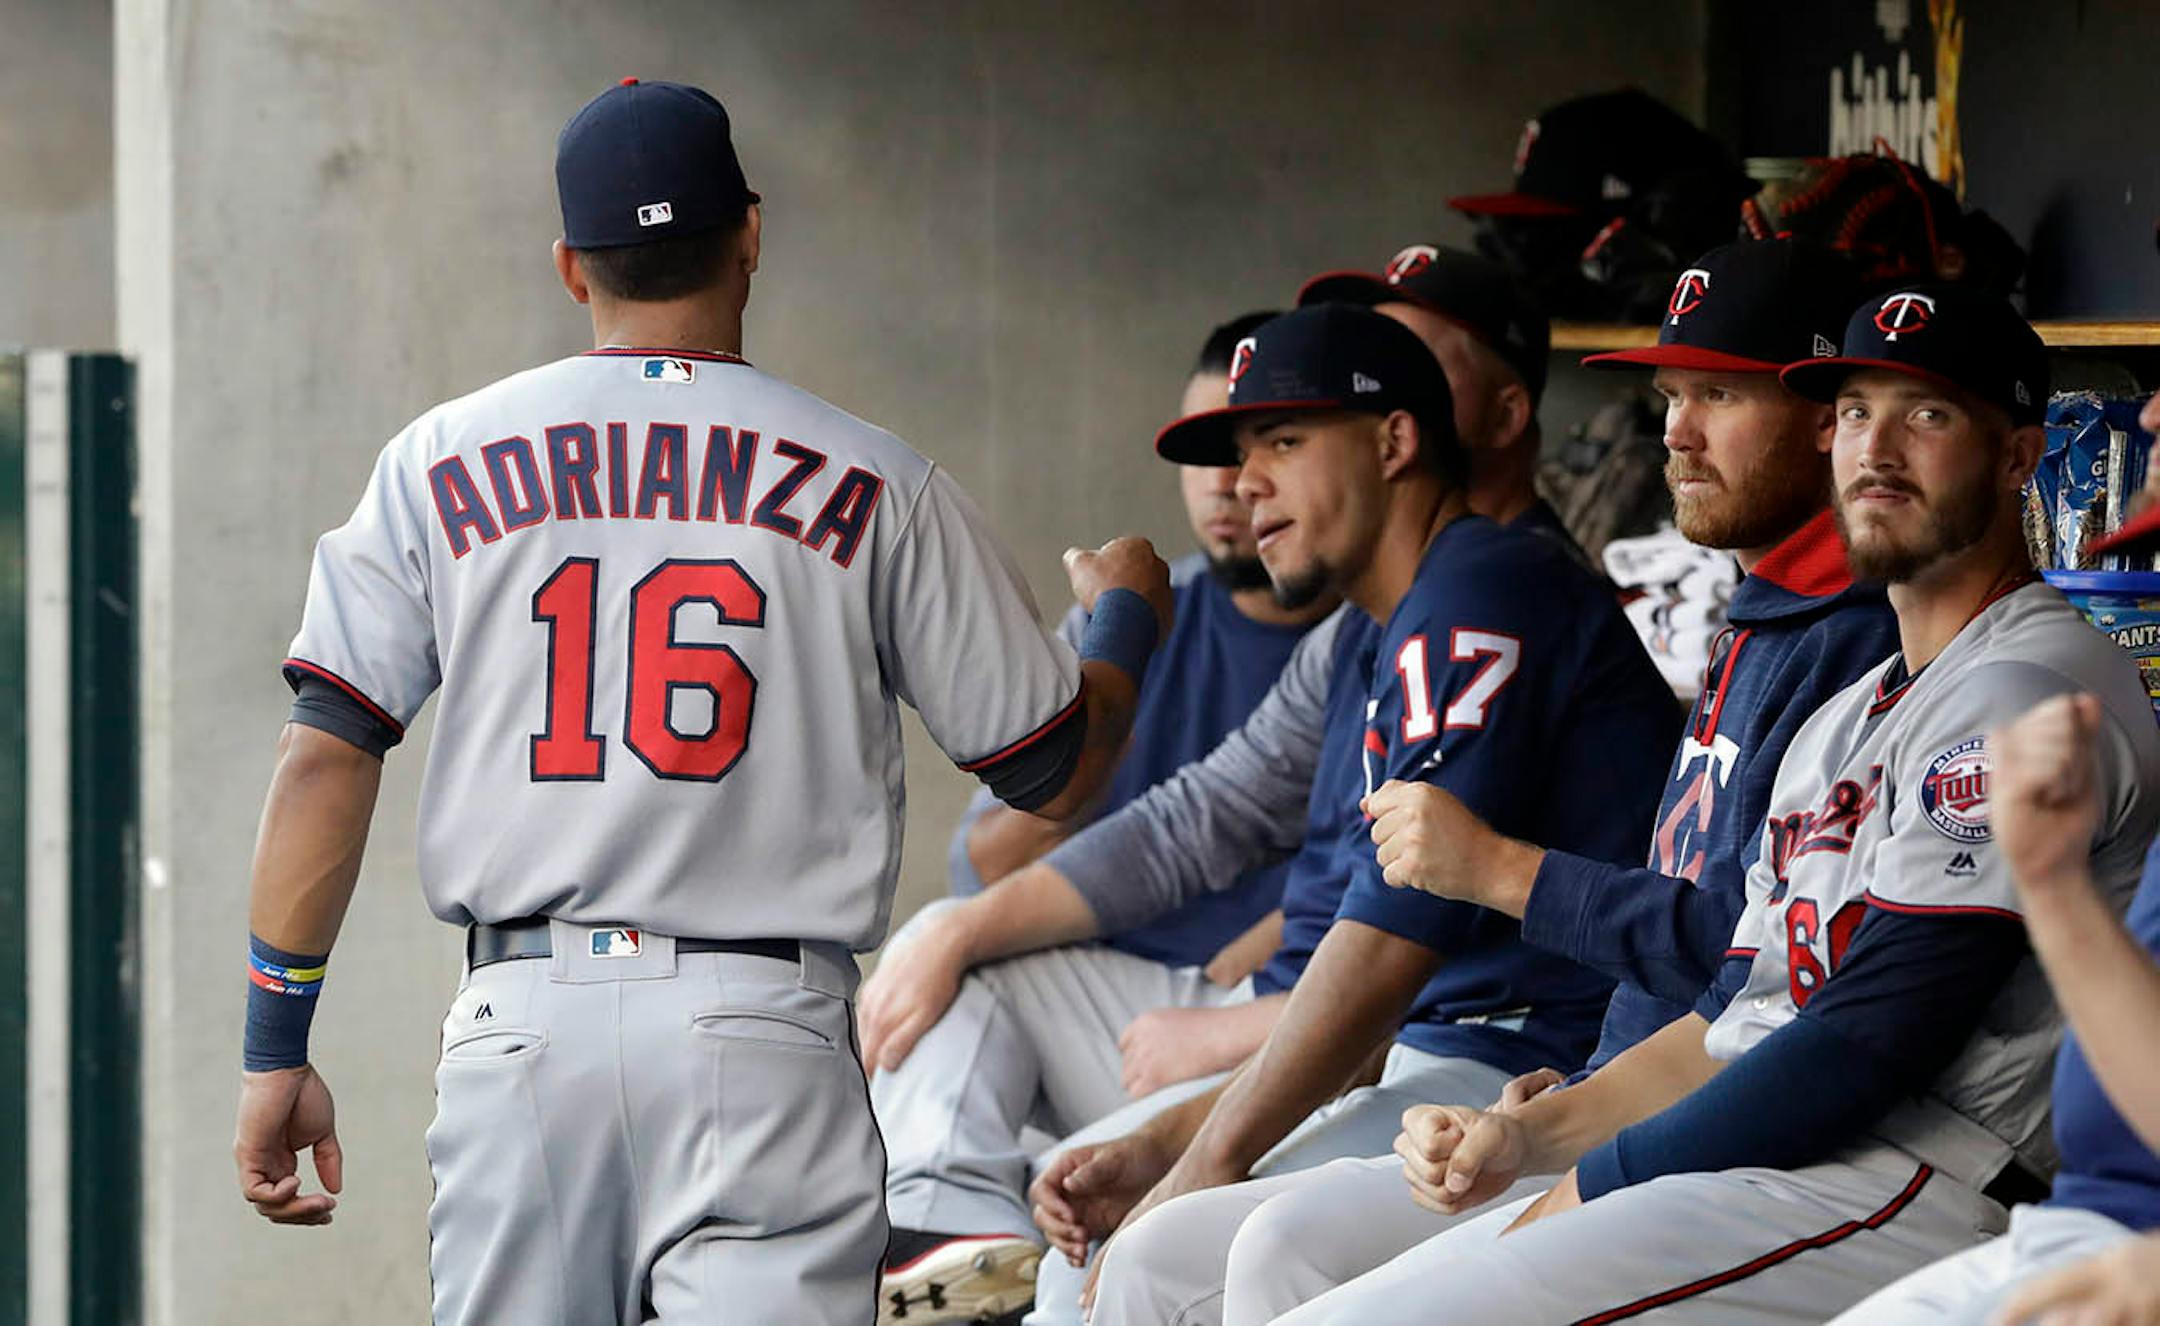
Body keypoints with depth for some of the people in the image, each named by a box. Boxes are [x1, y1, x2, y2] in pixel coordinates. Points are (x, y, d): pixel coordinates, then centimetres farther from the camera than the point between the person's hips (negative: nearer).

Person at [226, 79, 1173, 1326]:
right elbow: (1054, 771, 10)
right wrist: (1128, 612, 31)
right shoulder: (876, 483, 4)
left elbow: (326, 759, 2)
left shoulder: (439, 463, 8)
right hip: (763, 1036, -2)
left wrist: (276, 1050, 6)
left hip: (518, 1026, 2)